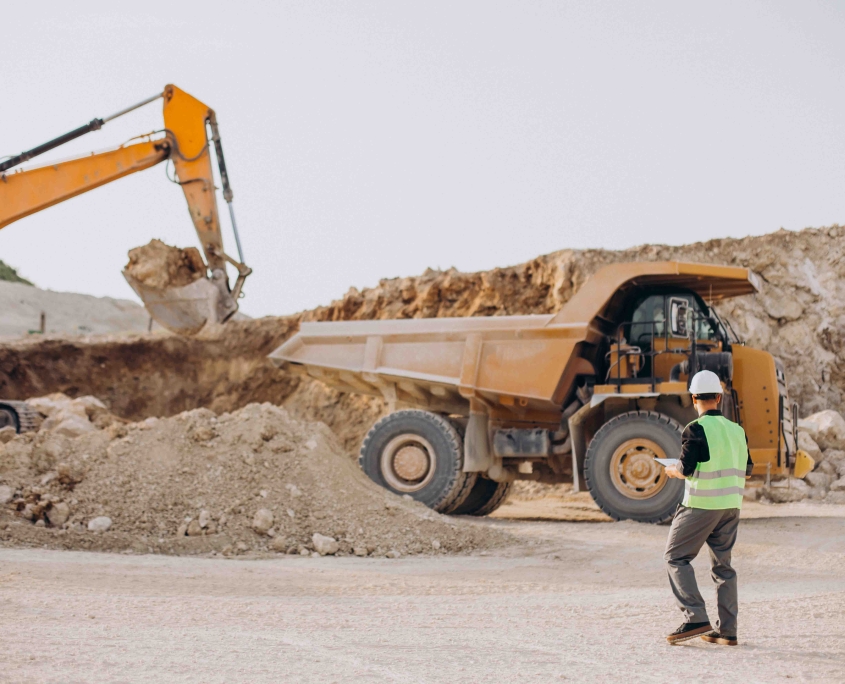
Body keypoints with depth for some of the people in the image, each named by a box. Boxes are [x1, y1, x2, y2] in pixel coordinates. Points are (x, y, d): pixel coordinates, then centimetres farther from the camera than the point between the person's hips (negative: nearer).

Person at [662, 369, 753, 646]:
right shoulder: (737, 430, 8)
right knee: (722, 565, 13)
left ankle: (696, 618, -9)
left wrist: (672, 470, 6)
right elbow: (746, 470, 14)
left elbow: (685, 469, -15)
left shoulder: (696, 429, -12)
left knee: (676, 558, 3)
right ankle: (727, 631, 11)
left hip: (701, 506, -6)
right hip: (731, 506, 6)